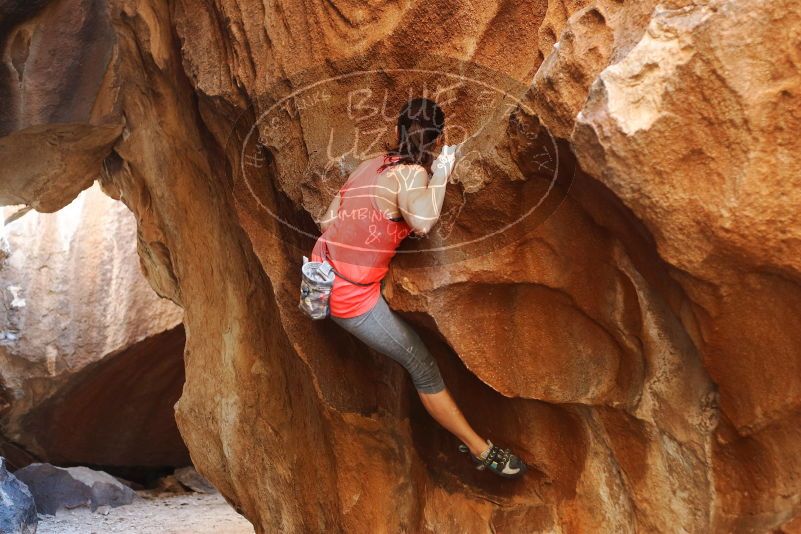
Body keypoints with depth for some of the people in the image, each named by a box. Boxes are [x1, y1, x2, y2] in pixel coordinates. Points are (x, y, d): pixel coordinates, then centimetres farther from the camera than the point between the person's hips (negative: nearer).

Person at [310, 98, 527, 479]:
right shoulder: (411, 173, -15)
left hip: (323, 277, 7)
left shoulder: (373, 164, 6)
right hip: (353, 296, -7)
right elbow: (422, 220, -37)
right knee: (423, 368, 4)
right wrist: (441, 172, -22)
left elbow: (327, 221, 8)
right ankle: (481, 450, 15)